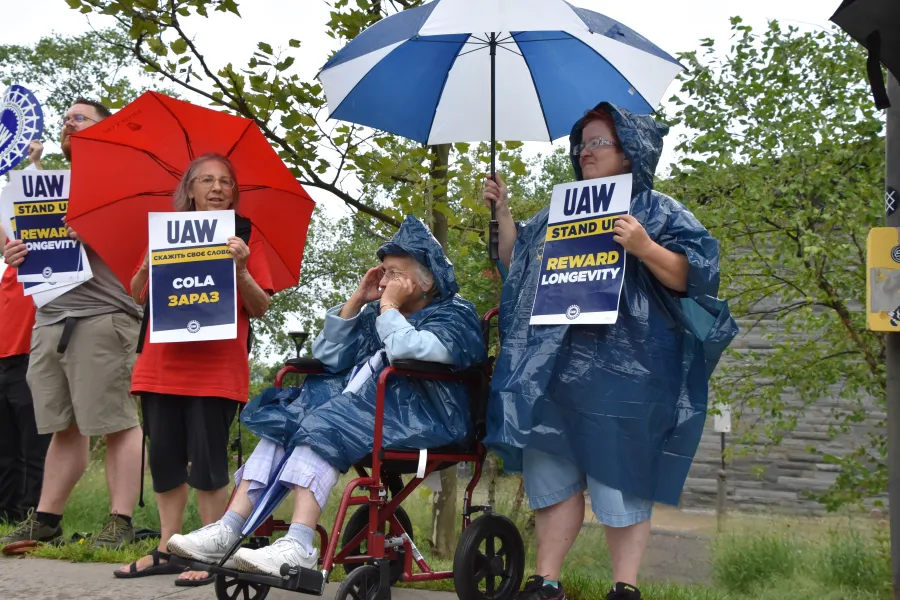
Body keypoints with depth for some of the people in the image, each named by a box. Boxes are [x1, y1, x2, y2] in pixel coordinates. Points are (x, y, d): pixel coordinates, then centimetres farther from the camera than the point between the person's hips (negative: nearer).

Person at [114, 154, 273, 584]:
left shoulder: (245, 236, 5)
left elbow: (260, 308, 2)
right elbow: (137, 297, 12)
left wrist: (241, 270, -14)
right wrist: (149, 264, -7)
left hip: (217, 368, -4)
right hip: (162, 365, 4)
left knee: (207, 462, -5)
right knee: (165, 459, 7)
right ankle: (167, 550, 17)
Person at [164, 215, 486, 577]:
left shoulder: (455, 315, 0)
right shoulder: (377, 313, 21)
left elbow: (407, 351, -20)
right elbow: (327, 358, 12)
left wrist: (389, 305, -5)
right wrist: (357, 299, 6)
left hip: (423, 414, -7)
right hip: (367, 401, 7)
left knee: (324, 426, -31)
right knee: (284, 422, -16)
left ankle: (299, 547, -43)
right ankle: (228, 531, -26)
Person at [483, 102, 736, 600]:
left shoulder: (659, 214, 4)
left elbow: (690, 276, -6)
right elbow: (515, 262, 29)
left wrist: (645, 249, -22)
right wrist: (503, 212, 18)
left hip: (618, 372, -6)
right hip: (549, 369, 6)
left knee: (619, 480, -3)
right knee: (550, 477, 6)